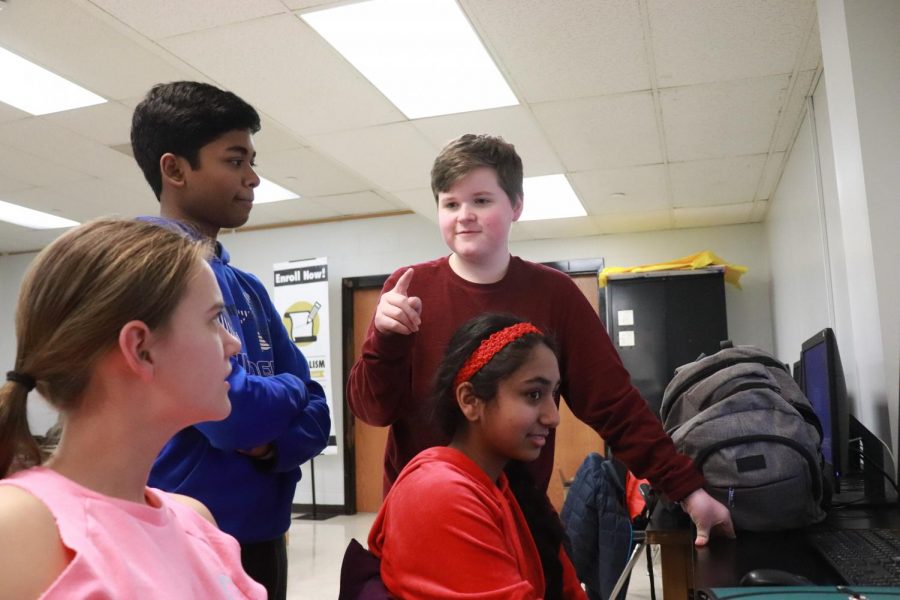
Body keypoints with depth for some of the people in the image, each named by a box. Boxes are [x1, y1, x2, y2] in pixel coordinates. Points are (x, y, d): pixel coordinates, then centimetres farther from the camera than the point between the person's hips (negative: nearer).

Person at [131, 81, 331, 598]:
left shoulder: (249, 289, 9)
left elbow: (314, 413, 7)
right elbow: (233, 413, -26)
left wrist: (275, 445, -14)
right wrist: (288, 387, -6)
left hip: (261, 539, 8)